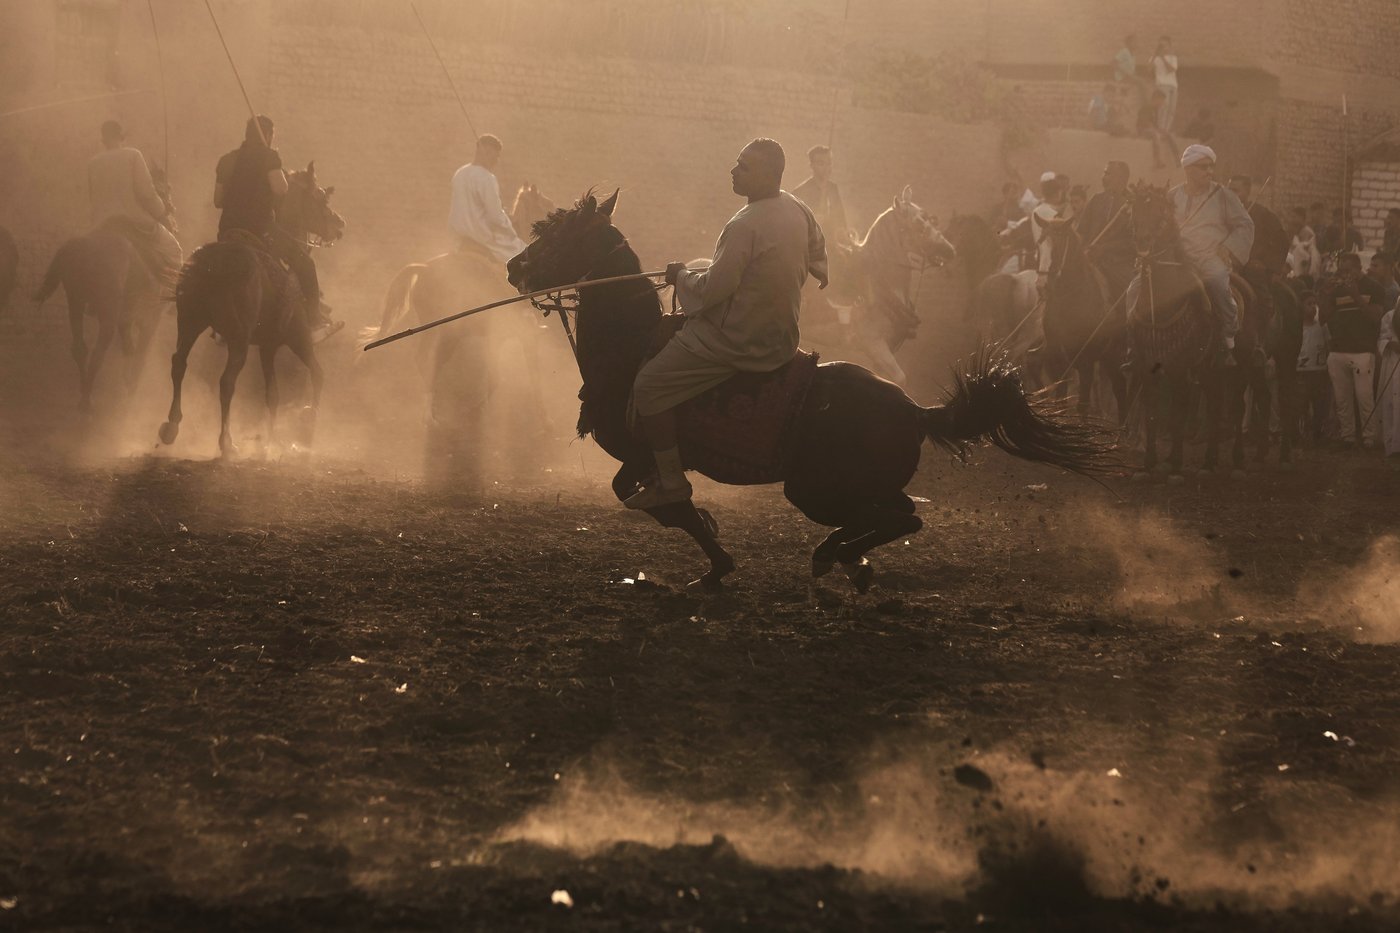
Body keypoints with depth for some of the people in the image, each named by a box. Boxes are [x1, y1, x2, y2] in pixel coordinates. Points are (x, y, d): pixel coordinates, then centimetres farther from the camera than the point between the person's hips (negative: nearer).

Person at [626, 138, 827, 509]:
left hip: (738, 340, -10)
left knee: (648, 386, -6)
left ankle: (671, 480, -3)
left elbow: (711, 290, -24)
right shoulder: (800, 211, 0)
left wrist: (682, 276, -5)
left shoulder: (745, 226, -27)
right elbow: (817, 255, 20)